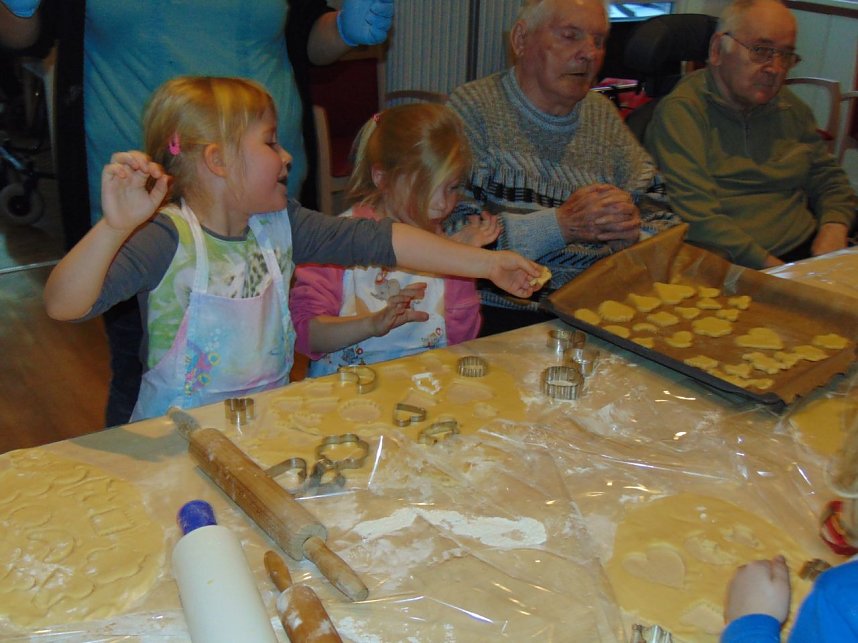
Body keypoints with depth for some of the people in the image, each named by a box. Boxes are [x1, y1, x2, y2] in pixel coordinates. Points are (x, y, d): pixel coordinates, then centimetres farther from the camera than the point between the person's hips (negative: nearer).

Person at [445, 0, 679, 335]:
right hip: (507, 311, -6)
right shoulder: (473, 107, -3)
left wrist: (632, 227, -10)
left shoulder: (602, 114, 16)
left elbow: (662, 216, 13)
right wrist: (561, 225, -19)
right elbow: (451, 230, -14)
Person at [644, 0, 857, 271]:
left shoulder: (791, 109, 17)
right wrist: (769, 266, -22)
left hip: (807, 249, 7)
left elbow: (828, 178, 26)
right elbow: (696, 215, -18)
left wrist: (834, 229, 3)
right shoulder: (681, 111, -8)